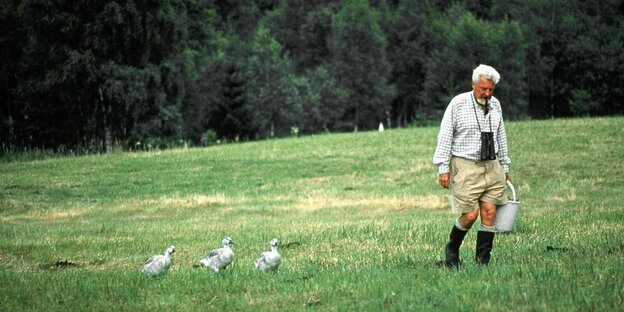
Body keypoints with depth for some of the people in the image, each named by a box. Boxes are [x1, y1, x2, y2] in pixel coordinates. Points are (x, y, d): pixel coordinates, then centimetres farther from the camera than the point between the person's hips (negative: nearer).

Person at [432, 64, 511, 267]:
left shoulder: (495, 105, 10)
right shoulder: (458, 104, -6)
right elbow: (445, 137, -5)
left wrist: (505, 166, 21)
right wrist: (443, 168, -8)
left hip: (491, 166, 5)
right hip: (465, 166, -5)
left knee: (489, 212, -3)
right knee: (470, 214, -9)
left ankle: (483, 261, 4)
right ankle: (452, 250, 16)